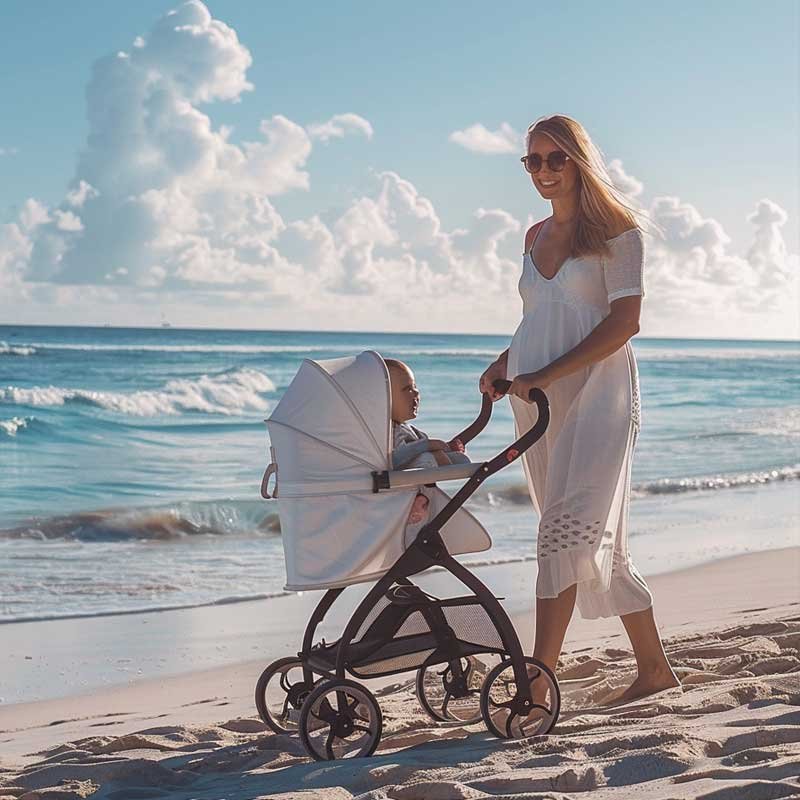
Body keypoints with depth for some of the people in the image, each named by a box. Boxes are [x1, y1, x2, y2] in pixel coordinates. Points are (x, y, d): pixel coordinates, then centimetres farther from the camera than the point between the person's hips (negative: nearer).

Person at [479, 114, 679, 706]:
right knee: (598, 541, 9)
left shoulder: (616, 229, -2)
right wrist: (504, 363, 7)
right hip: (540, 402, 7)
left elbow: (625, 320, -12)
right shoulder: (536, 236, 18)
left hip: (596, 391, -7)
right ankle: (654, 668, 18)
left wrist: (547, 374, -18)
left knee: (566, 532, -18)